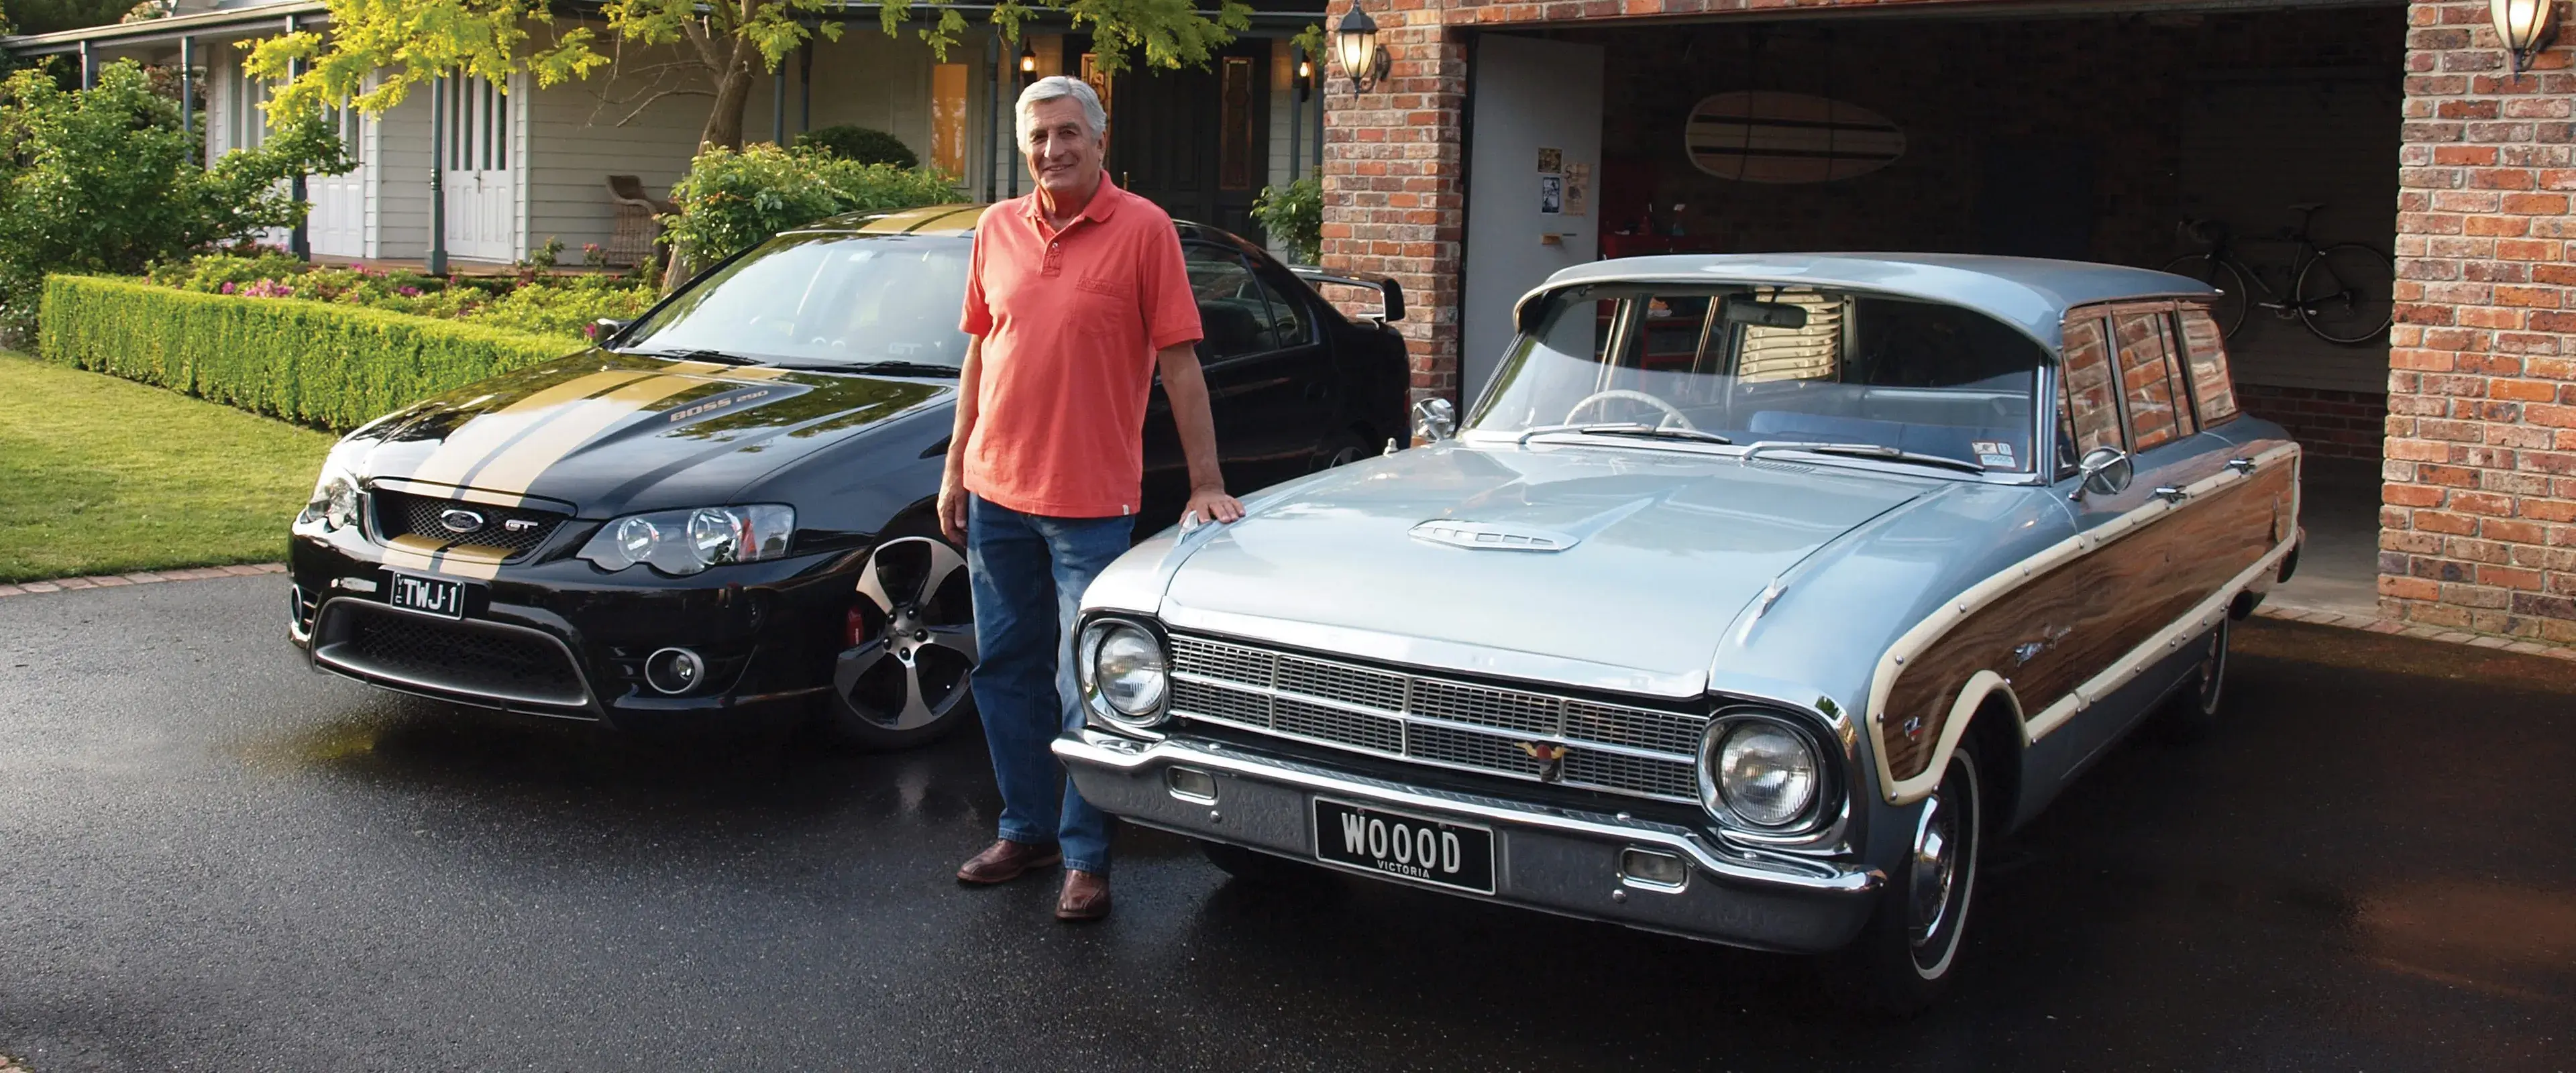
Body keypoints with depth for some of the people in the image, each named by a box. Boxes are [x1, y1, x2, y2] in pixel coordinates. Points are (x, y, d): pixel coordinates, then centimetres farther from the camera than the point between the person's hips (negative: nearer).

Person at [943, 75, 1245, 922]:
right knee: (1005, 671, 14)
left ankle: (1086, 857, 12)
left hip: (1090, 501, -5)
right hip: (996, 493, 5)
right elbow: (979, 353, 15)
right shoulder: (998, 230, 7)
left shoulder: (1143, 229, -7)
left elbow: (1180, 364, -8)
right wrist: (955, 469, 13)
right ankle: (1027, 829, 29)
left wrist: (1206, 484, -11)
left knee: (1083, 689, 0)